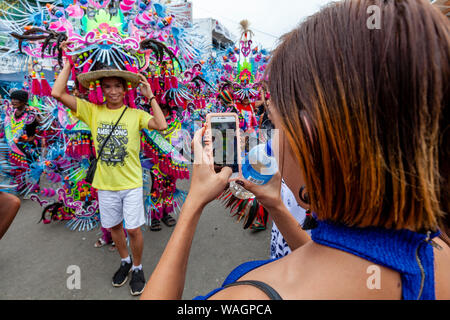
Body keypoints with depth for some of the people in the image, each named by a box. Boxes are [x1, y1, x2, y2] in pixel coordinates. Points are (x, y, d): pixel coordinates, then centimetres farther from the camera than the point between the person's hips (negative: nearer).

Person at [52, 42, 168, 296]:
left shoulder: (135, 114, -6)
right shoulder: (92, 111, -1)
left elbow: (162, 125, -21)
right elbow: (57, 93, -7)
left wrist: (150, 96, -16)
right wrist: (68, 62, -4)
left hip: (131, 183, -2)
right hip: (106, 184, 3)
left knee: (134, 229, 2)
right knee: (114, 226, 18)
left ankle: (138, 267, 28)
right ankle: (125, 261, 43)